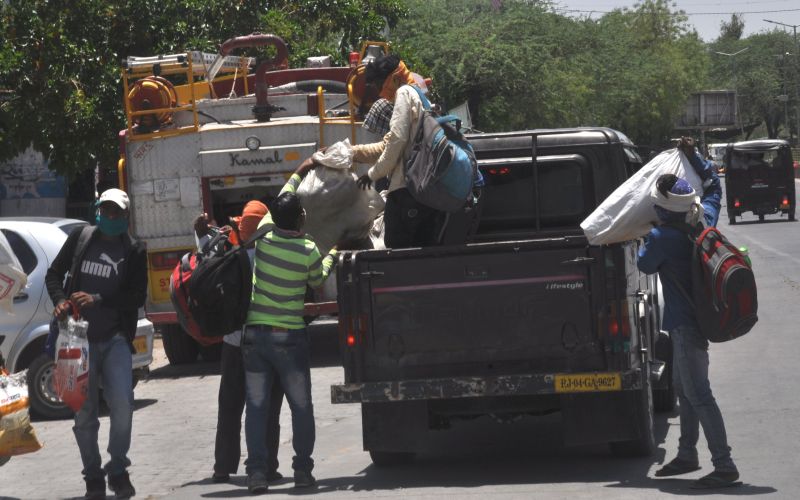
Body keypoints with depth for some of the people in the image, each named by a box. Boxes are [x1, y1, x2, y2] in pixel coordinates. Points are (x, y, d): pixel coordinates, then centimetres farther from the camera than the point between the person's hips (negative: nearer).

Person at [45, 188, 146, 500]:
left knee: (122, 404, -15)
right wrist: (60, 300, -7)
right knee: (84, 413, 3)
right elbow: (54, 274, 13)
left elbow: (138, 296, -2)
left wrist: (98, 300, -14)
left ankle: (118, 470, 3)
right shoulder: (81, 238, 8)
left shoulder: (133, 251, 4)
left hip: (115, 339, -1)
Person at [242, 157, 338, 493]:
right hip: (289, 336, -3)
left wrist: (299, 173, 30)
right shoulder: (309, 251, -10)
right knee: (301, 406, 8)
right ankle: (303, 470, 7)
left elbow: (279, 204, 18)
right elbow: (317, 280, 11)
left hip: (254, 334, 3)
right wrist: (332, 254, 28)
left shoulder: (263, 236, -2)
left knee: (256, 406, 4)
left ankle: (256, 472, -1)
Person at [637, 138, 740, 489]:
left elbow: (645, 265, -3)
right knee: (684, 387, 21)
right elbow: (713, 186, 19)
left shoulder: (662, 239, -23)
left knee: (698, 394, -9)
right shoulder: (705, 221, -1)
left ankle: (724, 466, -11)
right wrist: (693, 156, 20)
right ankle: (687, 456, 31)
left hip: (685, 322, -9)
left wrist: (646, 241, 13)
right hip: (700, 313, 9)